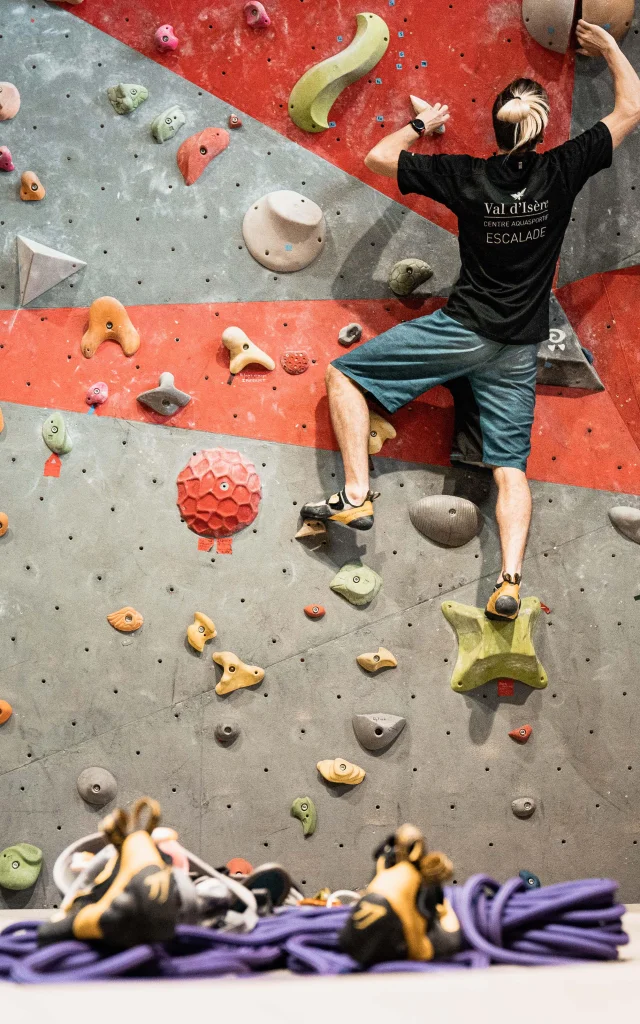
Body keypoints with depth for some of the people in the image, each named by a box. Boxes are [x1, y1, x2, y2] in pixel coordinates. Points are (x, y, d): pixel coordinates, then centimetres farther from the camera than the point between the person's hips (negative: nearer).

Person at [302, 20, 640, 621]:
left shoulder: (467, 177, -9)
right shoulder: (562, 172, -6)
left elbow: (377, 158, 2)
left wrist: (422, 125, 17)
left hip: (462, 330, -3)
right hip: (519, 350, 3)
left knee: (343, 373, 7)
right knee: (511, 468, 5)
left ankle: (356, 497, -4)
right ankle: (510, 583, -12)